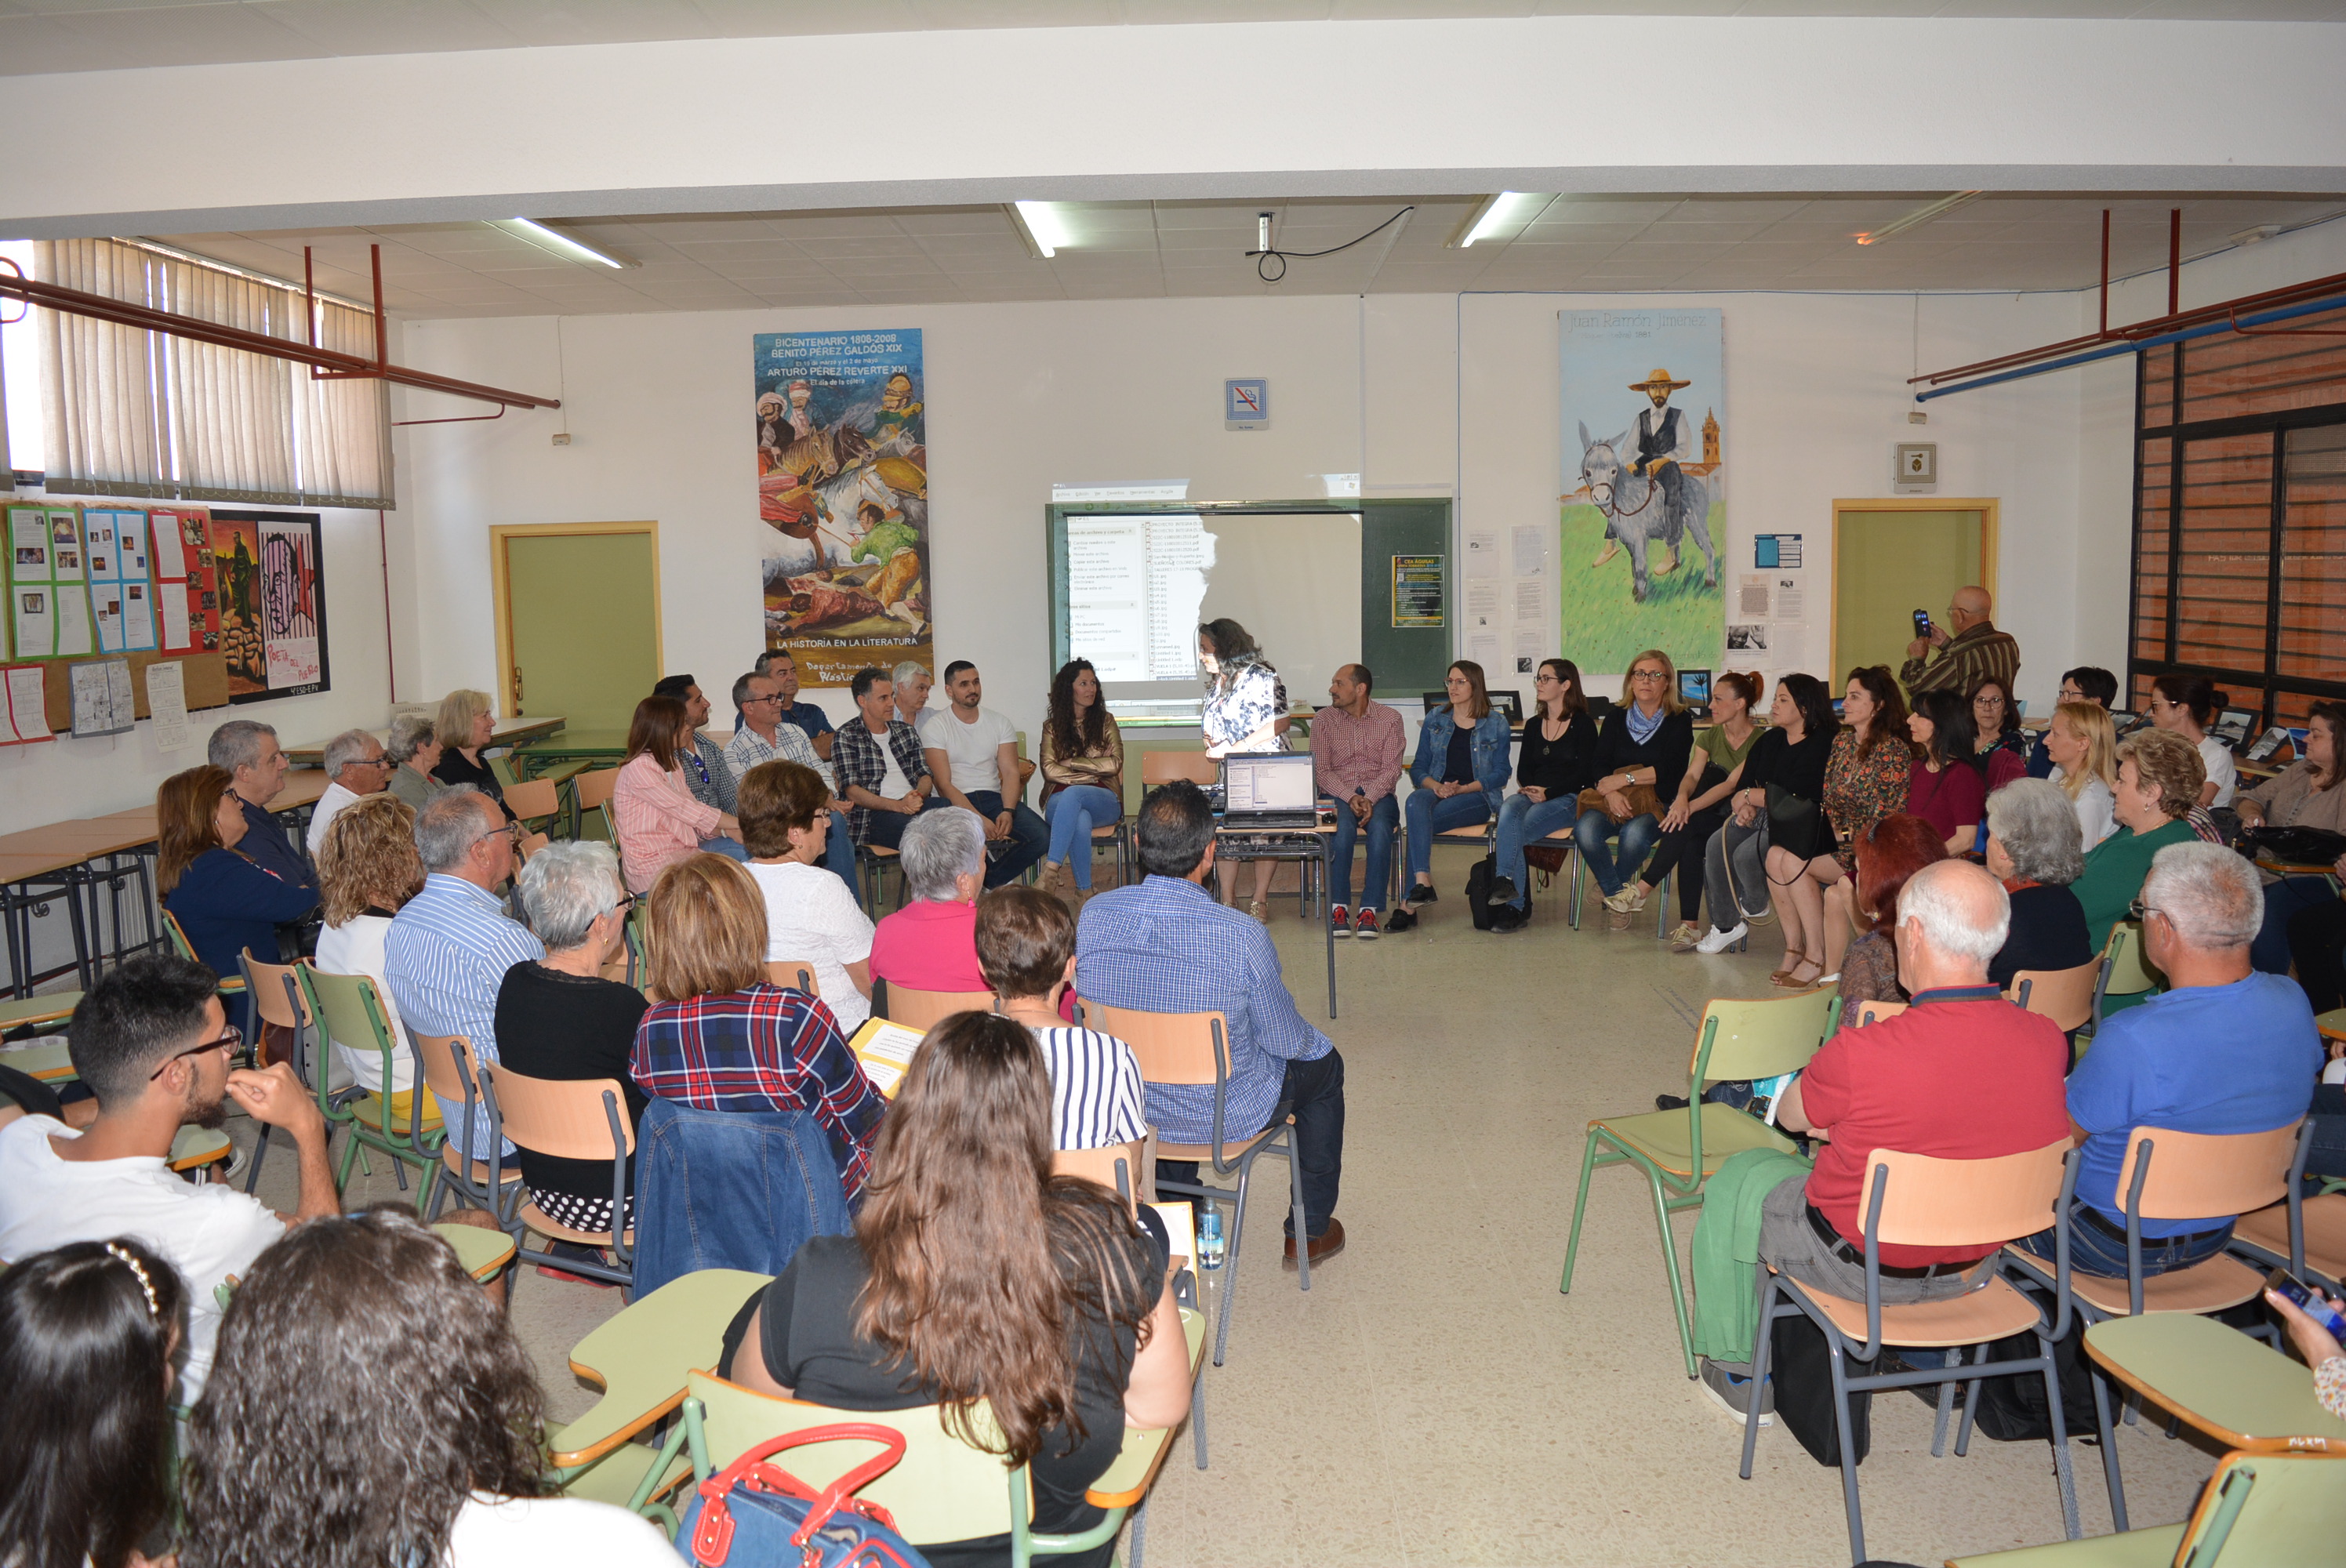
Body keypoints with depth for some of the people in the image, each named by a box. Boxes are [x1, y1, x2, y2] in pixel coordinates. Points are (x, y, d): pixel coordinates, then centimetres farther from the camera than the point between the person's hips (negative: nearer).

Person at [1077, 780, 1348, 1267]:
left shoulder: (1093, 915, -17)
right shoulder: (1241, 936, -29)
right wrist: (1312, 1041, 11)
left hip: (1125, 1106, 4)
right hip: (1227, 1116, -4)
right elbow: (1285, 1040, -13)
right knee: (1324, 1064, 25)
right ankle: (1311, 1230, 39)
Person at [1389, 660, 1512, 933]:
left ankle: (1408, 903, -31)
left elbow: (1500, 775, 2)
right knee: (1416, 801, -36)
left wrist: (1461, 789, -13)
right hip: (1437, 793, 3)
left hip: (1477, 798, -3)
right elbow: (1418, 768, 12)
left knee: (1419, 820, -32)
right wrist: (1435, 785, -11)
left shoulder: (1496, 723, 5)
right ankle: (1422, 882, -47)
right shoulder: (1435, 719, 14)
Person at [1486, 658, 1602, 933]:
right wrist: (1529, 789, -7)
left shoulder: (1583, 725, 3)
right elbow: (1523, 769, 16)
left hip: (1568, 799, -4)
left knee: (1513, 830, -31)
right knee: (1509, 809, -33)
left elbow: (1584, 773, -5)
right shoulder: (1533, 726, 21)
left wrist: (1547, 793, -16)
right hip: (1530, 796, 4)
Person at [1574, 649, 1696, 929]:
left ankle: (1612, 888, -6)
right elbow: (1601, 765, 2)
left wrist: (1624, 779, -13)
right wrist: (1612, 793, -18)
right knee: (1584, 830, -30)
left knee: (1635, 833, -36)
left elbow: (1671, 770, -8)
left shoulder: (1679, 721, 5)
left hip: (1657, 804, -2)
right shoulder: (1616, 719, 13)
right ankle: (1618, 893, -12)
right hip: (1613, 801, 3)